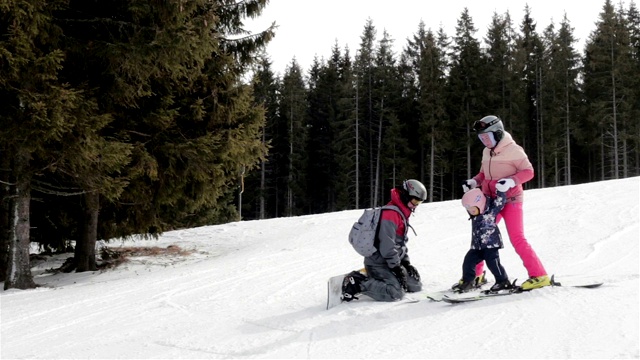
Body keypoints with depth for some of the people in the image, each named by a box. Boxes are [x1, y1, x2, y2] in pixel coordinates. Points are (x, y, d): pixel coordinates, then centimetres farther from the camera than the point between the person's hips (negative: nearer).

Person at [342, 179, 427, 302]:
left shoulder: (402, 213, 16)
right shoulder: (390, 214, -19)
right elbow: (387, 245, -23)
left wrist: (406, 263, 13)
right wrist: (397, 268, -19)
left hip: (393, 261, 11)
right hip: (379, 263, -11)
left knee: (415, 286, 11)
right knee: (396, 293, -25)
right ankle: (357, 284, -14)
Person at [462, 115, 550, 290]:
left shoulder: (513, 150, -11)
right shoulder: (486, 152, 11)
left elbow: (528, 171, -12)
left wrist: (511, 181, -27)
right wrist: (473, 182, 2)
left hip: (510, 200, -7)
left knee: (517, 239, -14)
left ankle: (539, 276, -9)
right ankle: (475, 274, 23)